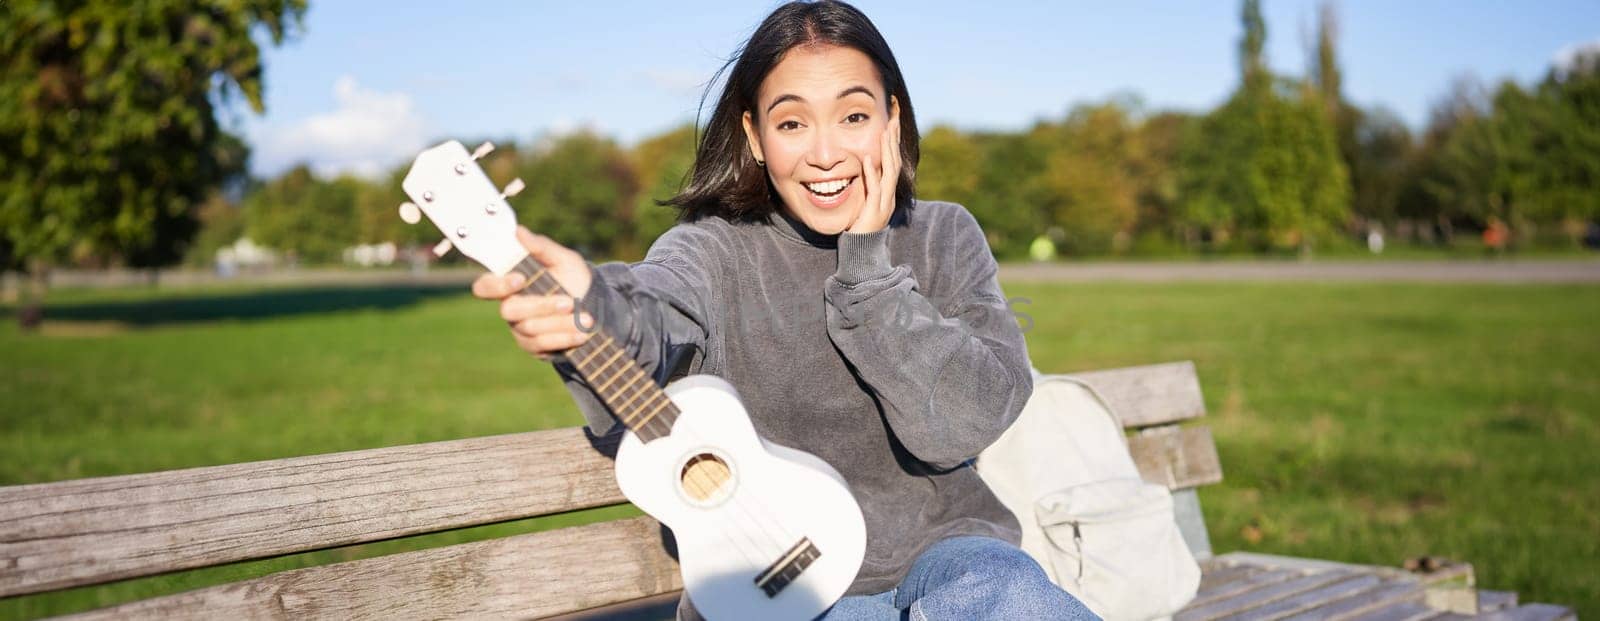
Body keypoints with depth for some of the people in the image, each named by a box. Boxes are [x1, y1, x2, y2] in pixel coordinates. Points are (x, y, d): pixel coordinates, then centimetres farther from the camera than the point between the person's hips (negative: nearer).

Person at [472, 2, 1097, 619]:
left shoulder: (945, 239, 1)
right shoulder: (714, 249, -5)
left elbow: (957, 427, -13)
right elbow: (655, 314, -30)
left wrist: (866, 259, -15)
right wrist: (592, 309, -53)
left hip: (940, 550, 3)